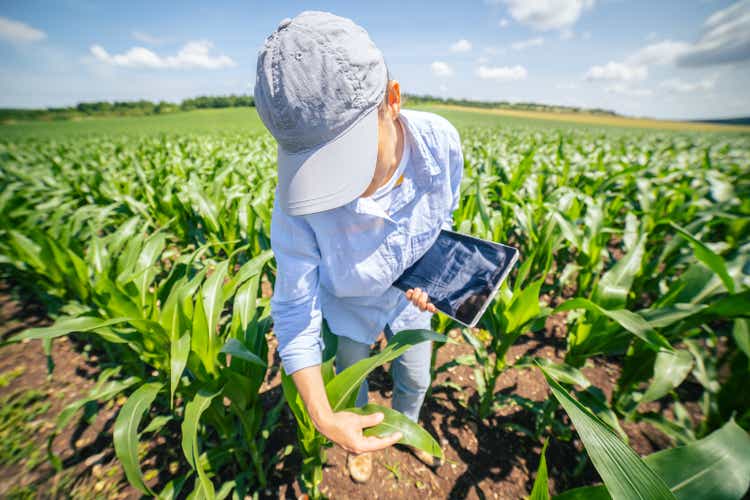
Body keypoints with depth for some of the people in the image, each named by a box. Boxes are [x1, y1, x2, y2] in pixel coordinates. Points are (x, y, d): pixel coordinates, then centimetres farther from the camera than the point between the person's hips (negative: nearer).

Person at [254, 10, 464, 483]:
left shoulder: (441, 141, -30)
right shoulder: (299, 197, -37)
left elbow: (444, 216, -6)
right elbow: (294, 310, -25)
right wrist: (323, 416, -29)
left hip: (410, 299, 3)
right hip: (347, 306, -1)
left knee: (416, 380, 26)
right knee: (351, 387, 26)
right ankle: (363, 438, 66)